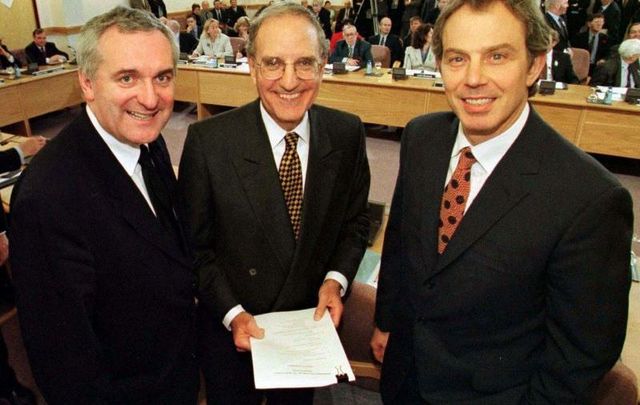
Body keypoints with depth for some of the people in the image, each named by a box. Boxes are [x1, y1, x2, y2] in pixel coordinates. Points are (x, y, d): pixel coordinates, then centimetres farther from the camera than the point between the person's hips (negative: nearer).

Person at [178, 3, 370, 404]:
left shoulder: (348, 133, -12)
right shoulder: (208, 141, -20)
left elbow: (356, 219, 1)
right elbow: (193, 243, -10)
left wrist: (335, 279, -13)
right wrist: (231, 313, -17)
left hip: (312, 323, 3)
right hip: (231, 329, -2)